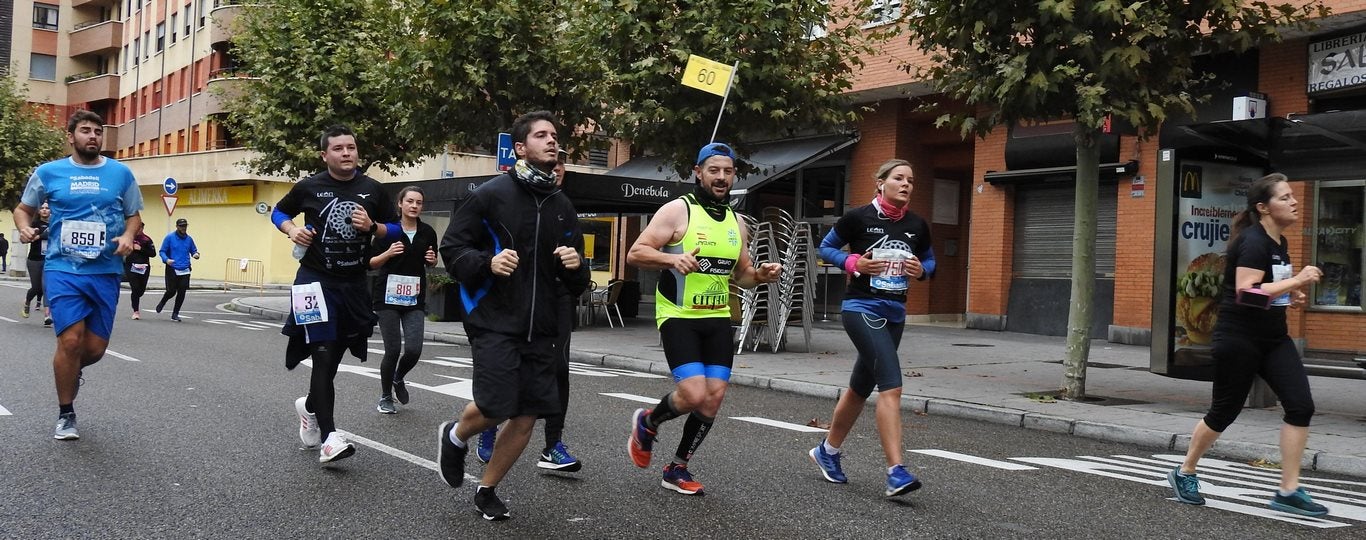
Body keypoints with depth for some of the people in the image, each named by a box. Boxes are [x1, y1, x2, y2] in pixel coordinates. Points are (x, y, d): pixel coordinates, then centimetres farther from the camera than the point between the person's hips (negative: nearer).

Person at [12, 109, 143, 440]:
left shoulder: (120, 173, 5)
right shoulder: (49, 172, 4)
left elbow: (134, 215, 14)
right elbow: (24, 208, 16)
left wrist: (128, 236, -6)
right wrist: (24, 227, -5)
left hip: (105, 272, 2)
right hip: (63, 269, -2)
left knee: (96, 347, 3)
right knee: (71, 340, -13)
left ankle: (71, 369, 42)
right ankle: (66, 415, 7)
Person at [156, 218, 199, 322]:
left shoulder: (189, 239, 6)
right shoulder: (169, 237, -4)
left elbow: (194, 250, 15)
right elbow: (162, 251, -2)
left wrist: (196, 254, -9)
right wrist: (166, 259, -22)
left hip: (185, 270, 3)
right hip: (172, 269, -3)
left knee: (182, 293, 0)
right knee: (171, 291, -2)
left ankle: (175, 314, 12)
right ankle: (162, 302, 31)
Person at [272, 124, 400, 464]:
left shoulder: (373, 190, 3)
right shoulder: (309, 188, -1)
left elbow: (396, 231, 8)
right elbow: (278, 212, 15)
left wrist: (373, 226, -13)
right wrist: (292, 230, -6)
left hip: (354, 284, 3)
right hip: (317, 280, -3)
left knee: (334, 356, 14)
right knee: (323, 353, -14)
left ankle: (309, 407, 42)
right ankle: (329, 437, -17)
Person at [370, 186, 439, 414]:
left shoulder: (428, 232, 3)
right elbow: (372, 263, 0)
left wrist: (432, 260, -4)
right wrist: (388, 253, -18)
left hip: (414, 299, 3)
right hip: (388, 296, -2)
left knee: (414, 350, -8)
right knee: (393, 350, -3)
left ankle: (398, 378, 26)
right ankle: (385, 397, 19)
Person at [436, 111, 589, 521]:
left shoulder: (562, 206, 12)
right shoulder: (491, 194, -4)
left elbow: (576, 282, 19)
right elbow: (452, 248, -3)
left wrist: (576, 266, -5)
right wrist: (487, 262, -21)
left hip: (539, 327, 5)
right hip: (495, 321, -5)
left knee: (526, 418, 3)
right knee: (494, 408, -13)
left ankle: (487, 490, 25)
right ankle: (454, 437, 23)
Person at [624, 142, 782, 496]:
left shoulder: (736, 223, 13)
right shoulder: (678, 210, -7)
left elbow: (742, 274, 23)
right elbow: (635, 254, -12)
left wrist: (760, 275, 1)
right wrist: (672, 258, -30)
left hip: (718, 320, 6)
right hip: (678, 318, -6)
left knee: (713, 399, 1)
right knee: (694, 395, -18)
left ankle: (678, 469, 21)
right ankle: (647, 423, 15)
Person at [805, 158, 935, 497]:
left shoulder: (917, 225, 6)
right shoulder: (858, 217, -7)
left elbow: (929, 259, 20)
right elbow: (826, 248, 3)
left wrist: (921, 270, -3)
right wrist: (853, 262, -14)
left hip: (894, 313, 6)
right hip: (861, 308, -6)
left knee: (860, 388, 16)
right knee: (892, 385, -21)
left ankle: (827, 451, 36)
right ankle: (896, 473, -21)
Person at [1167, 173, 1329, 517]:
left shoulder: (1279, 242, 10)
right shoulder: (1253, 241, -18)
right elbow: (1246, 293, -29)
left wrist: (1291, 295, 8)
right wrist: (1297, 280, -26)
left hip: (1274, 338, 8)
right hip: (1239, 339, -8)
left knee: (1301, 405, -4)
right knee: (1224, 411, 3)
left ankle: (1288, 492, 2)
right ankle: (1184, 473, 24)